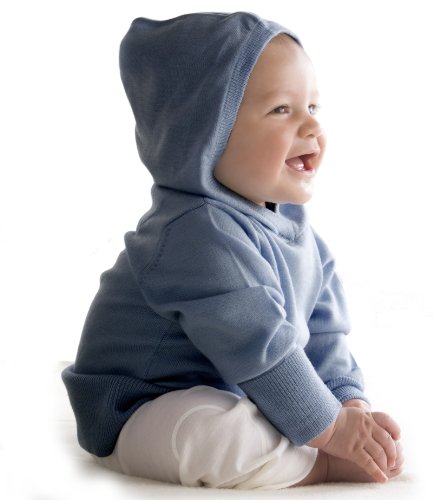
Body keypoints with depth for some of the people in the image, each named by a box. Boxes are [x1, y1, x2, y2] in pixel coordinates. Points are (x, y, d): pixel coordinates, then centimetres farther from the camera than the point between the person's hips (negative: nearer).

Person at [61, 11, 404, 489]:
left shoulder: (293, 224, 3)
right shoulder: (200, 233, -29)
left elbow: (322, 333, 6)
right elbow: (255, 349, -30)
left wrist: (351, 404, -6)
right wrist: (329, 428, -23)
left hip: (232, 397, 10)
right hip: (139, 421, -10)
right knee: (204, 429, -38)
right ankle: (327, 466, -21)